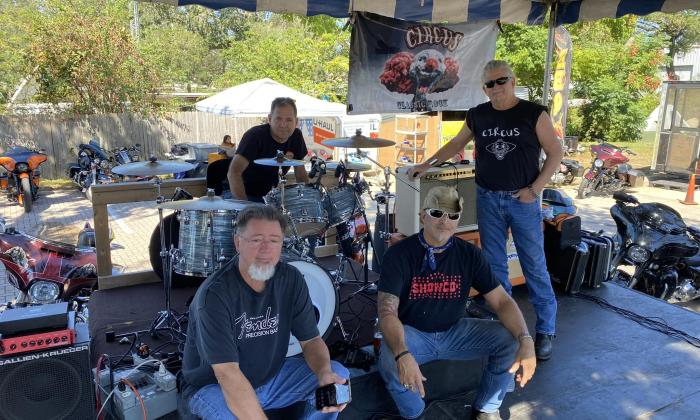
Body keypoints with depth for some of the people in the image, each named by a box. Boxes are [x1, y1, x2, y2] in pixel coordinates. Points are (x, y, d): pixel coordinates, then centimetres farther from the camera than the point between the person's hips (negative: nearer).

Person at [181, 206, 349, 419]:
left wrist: (324, 373, -28)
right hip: (213, 386, -4)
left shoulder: (291, 279, -10)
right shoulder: (214, 294, -27)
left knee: (337, 374, -10)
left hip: (271, 376, 5)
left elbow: (311, 339, -6)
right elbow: (227, 374, -32)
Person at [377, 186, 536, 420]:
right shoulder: (399, 254, -18)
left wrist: (526, 340, -29)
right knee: (389, 361, -34)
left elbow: (502, 301, -9)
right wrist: (403, 355, -45)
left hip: (455, 331, 4)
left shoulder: (469, 254, -7)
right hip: (412, 333, -3)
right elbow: (387, 311, -26)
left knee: (510, 340, -16)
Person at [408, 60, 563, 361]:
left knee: (535, 266, 1)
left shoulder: (534, 114, -6)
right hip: (488, 200, 4)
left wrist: (534, 189, -11)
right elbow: (456, 144, 19)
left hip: (523, 200, -3)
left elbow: (555, 153, -3)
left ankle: (545, 330, 15)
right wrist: (426, 164, 15)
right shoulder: (477, 116, 5)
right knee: (494, 265, 10)